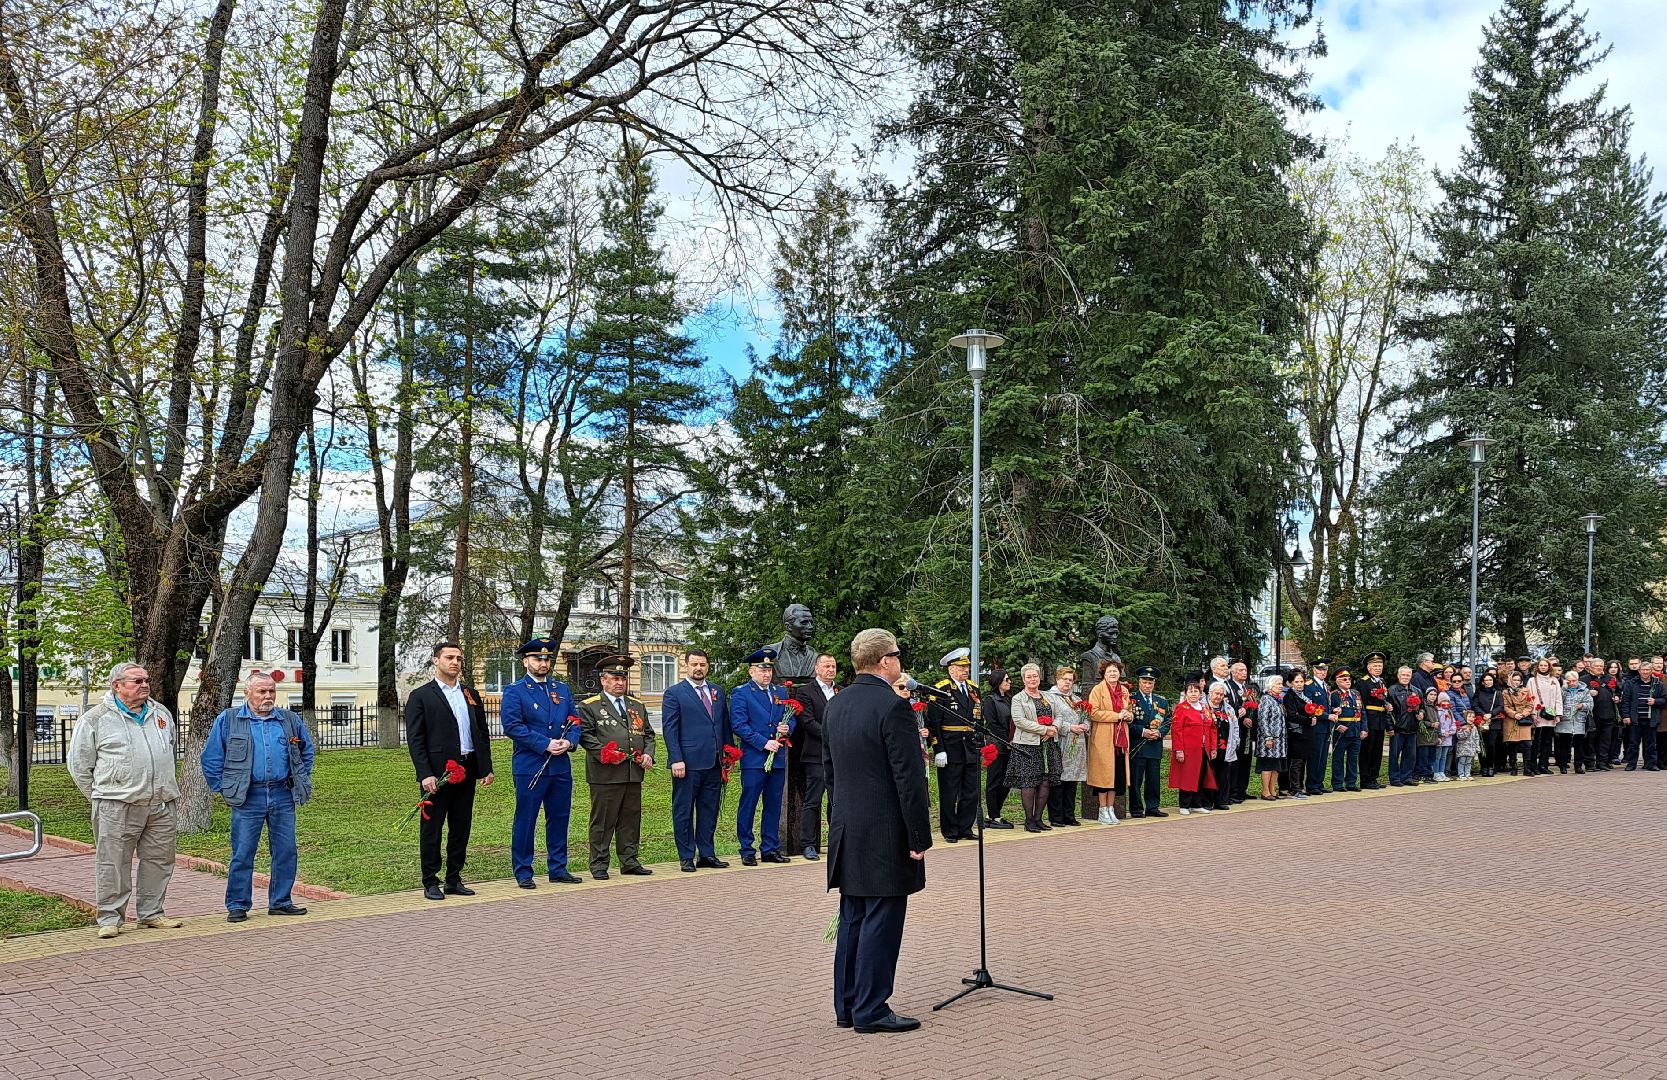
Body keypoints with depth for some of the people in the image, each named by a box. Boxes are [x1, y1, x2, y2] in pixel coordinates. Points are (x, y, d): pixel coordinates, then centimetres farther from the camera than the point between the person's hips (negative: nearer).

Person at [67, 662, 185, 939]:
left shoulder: (161, 713, 15)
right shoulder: (95, 718, -1)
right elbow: (79, 764, 5)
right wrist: (101, 797, 4)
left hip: (161, 804, 5)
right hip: (117, 805, -5)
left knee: (159, 860, 8)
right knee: (113, 863, -3)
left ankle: (151, 913, 19)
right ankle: (109, 918, 6)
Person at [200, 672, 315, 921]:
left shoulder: (290, 720, 10)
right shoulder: (227, 720, 3)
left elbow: (307, 751, 23)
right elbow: (211, 758, 6)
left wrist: (302, 781, 15)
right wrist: (223, 789, 2)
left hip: (283, 796, 3)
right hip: (248, 798, -3)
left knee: (286, 851, 5)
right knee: (242, 853, -2)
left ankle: (281, 902, 15)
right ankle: (237, 905, 7)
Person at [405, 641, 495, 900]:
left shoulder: (470, 694, 14)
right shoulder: (420, 696, -2)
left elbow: (483, 733, 15)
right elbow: (415, 740, -7)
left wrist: (486, 768, 7)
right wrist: (425, 774, -15)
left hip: (467, 771, 5)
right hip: (437, 773, -5)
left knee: (461, 827, 9)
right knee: (432, 828, 2)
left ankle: (454, 880, 18)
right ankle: (430, 883, 9)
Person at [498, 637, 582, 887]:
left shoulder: (562, 689, 15)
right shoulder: (514, 691, -2)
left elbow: (575, 720, 14)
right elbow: (512, 726, -13)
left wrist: (570, 741, -8)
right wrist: (546, 744, -17)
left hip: (561, 766, 5)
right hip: (530, 767, -5)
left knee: (560, 819, 10)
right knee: (525, 821, 0)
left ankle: (558, 869, 20)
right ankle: (523, 872, 9)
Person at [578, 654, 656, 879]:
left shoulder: (637, 706, 19)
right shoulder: (589, 706, 1)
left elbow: (648, 734, 21)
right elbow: (585, 735, -6)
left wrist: (648, 754, 2)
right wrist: (605, 754, -17)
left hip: (634, 774, 6)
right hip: (605, 774, -5)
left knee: (631, 819, 10)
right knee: (603, 821, -1)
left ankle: (629, 862, 18)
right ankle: (598, 865, 7)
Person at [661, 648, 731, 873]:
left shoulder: (718, 691, 14)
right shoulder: (674, 693, -1)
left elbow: (725, 724, 17)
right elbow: (669, 729, -6)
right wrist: (676, 759, -13)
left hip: (714, 762, 5)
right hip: (688, 763, -5)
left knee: (709, 810, 10)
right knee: (683, 811, 2)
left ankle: (707, 854, 18)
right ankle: (686, 857, 9)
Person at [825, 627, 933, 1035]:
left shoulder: (836, 705, 8)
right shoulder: (893, 707, -17)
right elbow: (909, 779, -18)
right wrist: (920, 837, -12)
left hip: (846, 830, 8)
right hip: (885, 833, -8)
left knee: (852, 919, 14)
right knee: (881, 920, 0)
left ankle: (847, 1006, 21)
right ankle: (871, 1010, 5)